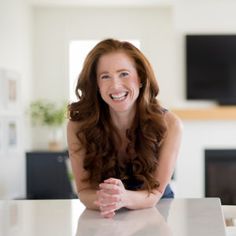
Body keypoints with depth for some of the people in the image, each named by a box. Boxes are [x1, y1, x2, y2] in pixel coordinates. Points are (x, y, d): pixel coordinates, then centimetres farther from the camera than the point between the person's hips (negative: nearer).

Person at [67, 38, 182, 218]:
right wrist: (103, 200, -33)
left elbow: (156, 192, -15)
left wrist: (125, 198, -35)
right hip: (104, 220, 0)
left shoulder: (169, 124, -15)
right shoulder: (78, 125, -14)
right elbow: (84, 189, -10)